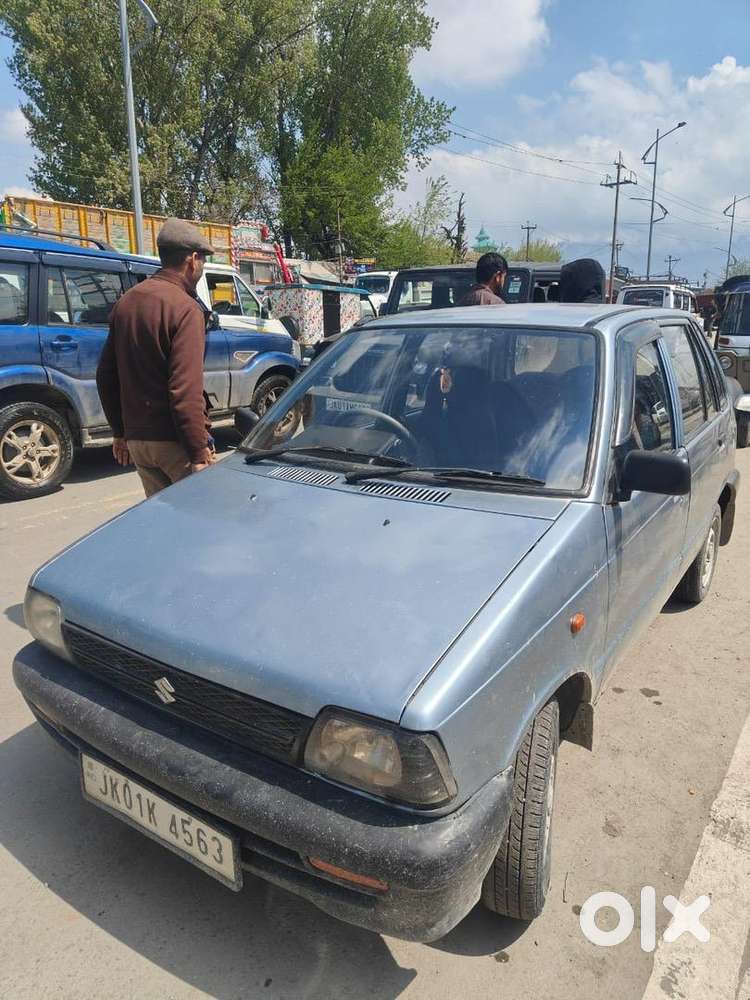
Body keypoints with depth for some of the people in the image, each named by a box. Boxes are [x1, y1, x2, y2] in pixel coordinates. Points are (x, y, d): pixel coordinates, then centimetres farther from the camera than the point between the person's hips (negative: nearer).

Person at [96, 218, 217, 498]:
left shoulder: (126, 302, 11)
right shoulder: (185, 309, -13)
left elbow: (105, 375, 15)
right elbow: (186, 391, -21)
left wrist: (120, 432, 22)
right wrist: (200, 451, -17)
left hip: (136, 439, 8)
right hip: (174, 442, -7)